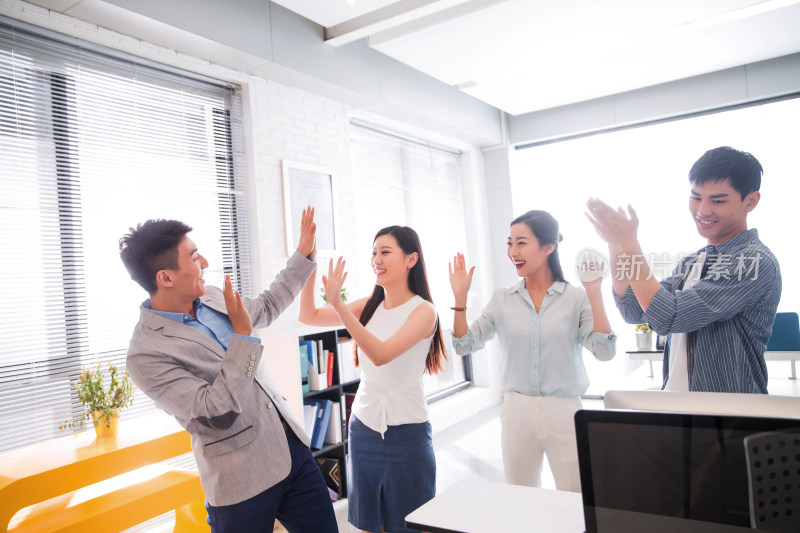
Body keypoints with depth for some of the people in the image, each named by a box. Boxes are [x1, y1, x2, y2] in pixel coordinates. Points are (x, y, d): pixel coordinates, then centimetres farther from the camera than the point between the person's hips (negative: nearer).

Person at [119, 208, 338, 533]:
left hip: (294, 450, 7)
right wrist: (242, 335, -25)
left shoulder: (212, 298, 4)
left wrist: (302, 255, 24)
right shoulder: (146, 353, -19)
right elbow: (216, 413, -25)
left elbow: (265, 307, 24)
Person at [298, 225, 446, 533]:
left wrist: (338, 305, -33)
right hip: (364, 425, 5)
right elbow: (309, 316, 2)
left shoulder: (423, 311, -12)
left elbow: (381, 354, -25)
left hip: (405, 431, -5)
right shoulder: (369, 306, 4)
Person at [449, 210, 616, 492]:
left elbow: (604, 351, -14)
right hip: (516, 412, 2)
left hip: (564, 412, -2)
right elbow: (464, 345, 1)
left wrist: (594, 291, -18)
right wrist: (460, 296, -9)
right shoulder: (502, 299, 2)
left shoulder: (576, 297, -5)